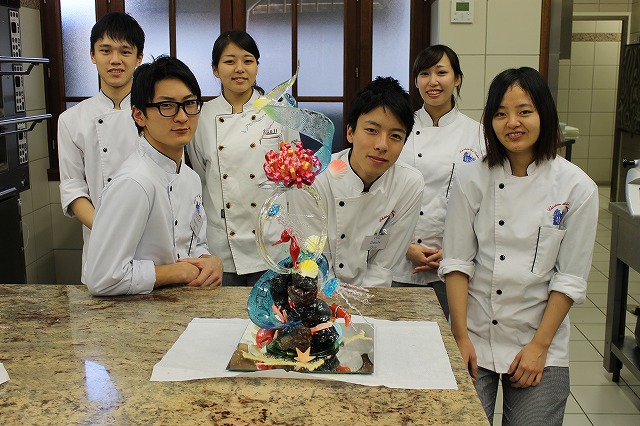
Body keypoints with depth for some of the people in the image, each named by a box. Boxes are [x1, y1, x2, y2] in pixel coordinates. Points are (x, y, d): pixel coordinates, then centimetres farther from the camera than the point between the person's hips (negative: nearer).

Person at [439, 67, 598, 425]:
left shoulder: (577, 188, -6)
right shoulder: (473, 179, -4)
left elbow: (571, 277, -4)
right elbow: (457, 262, -2)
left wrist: (540, 345, -7)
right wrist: (461, 337, -6)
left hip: (540, 344, 0)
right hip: (475, 338, 1)